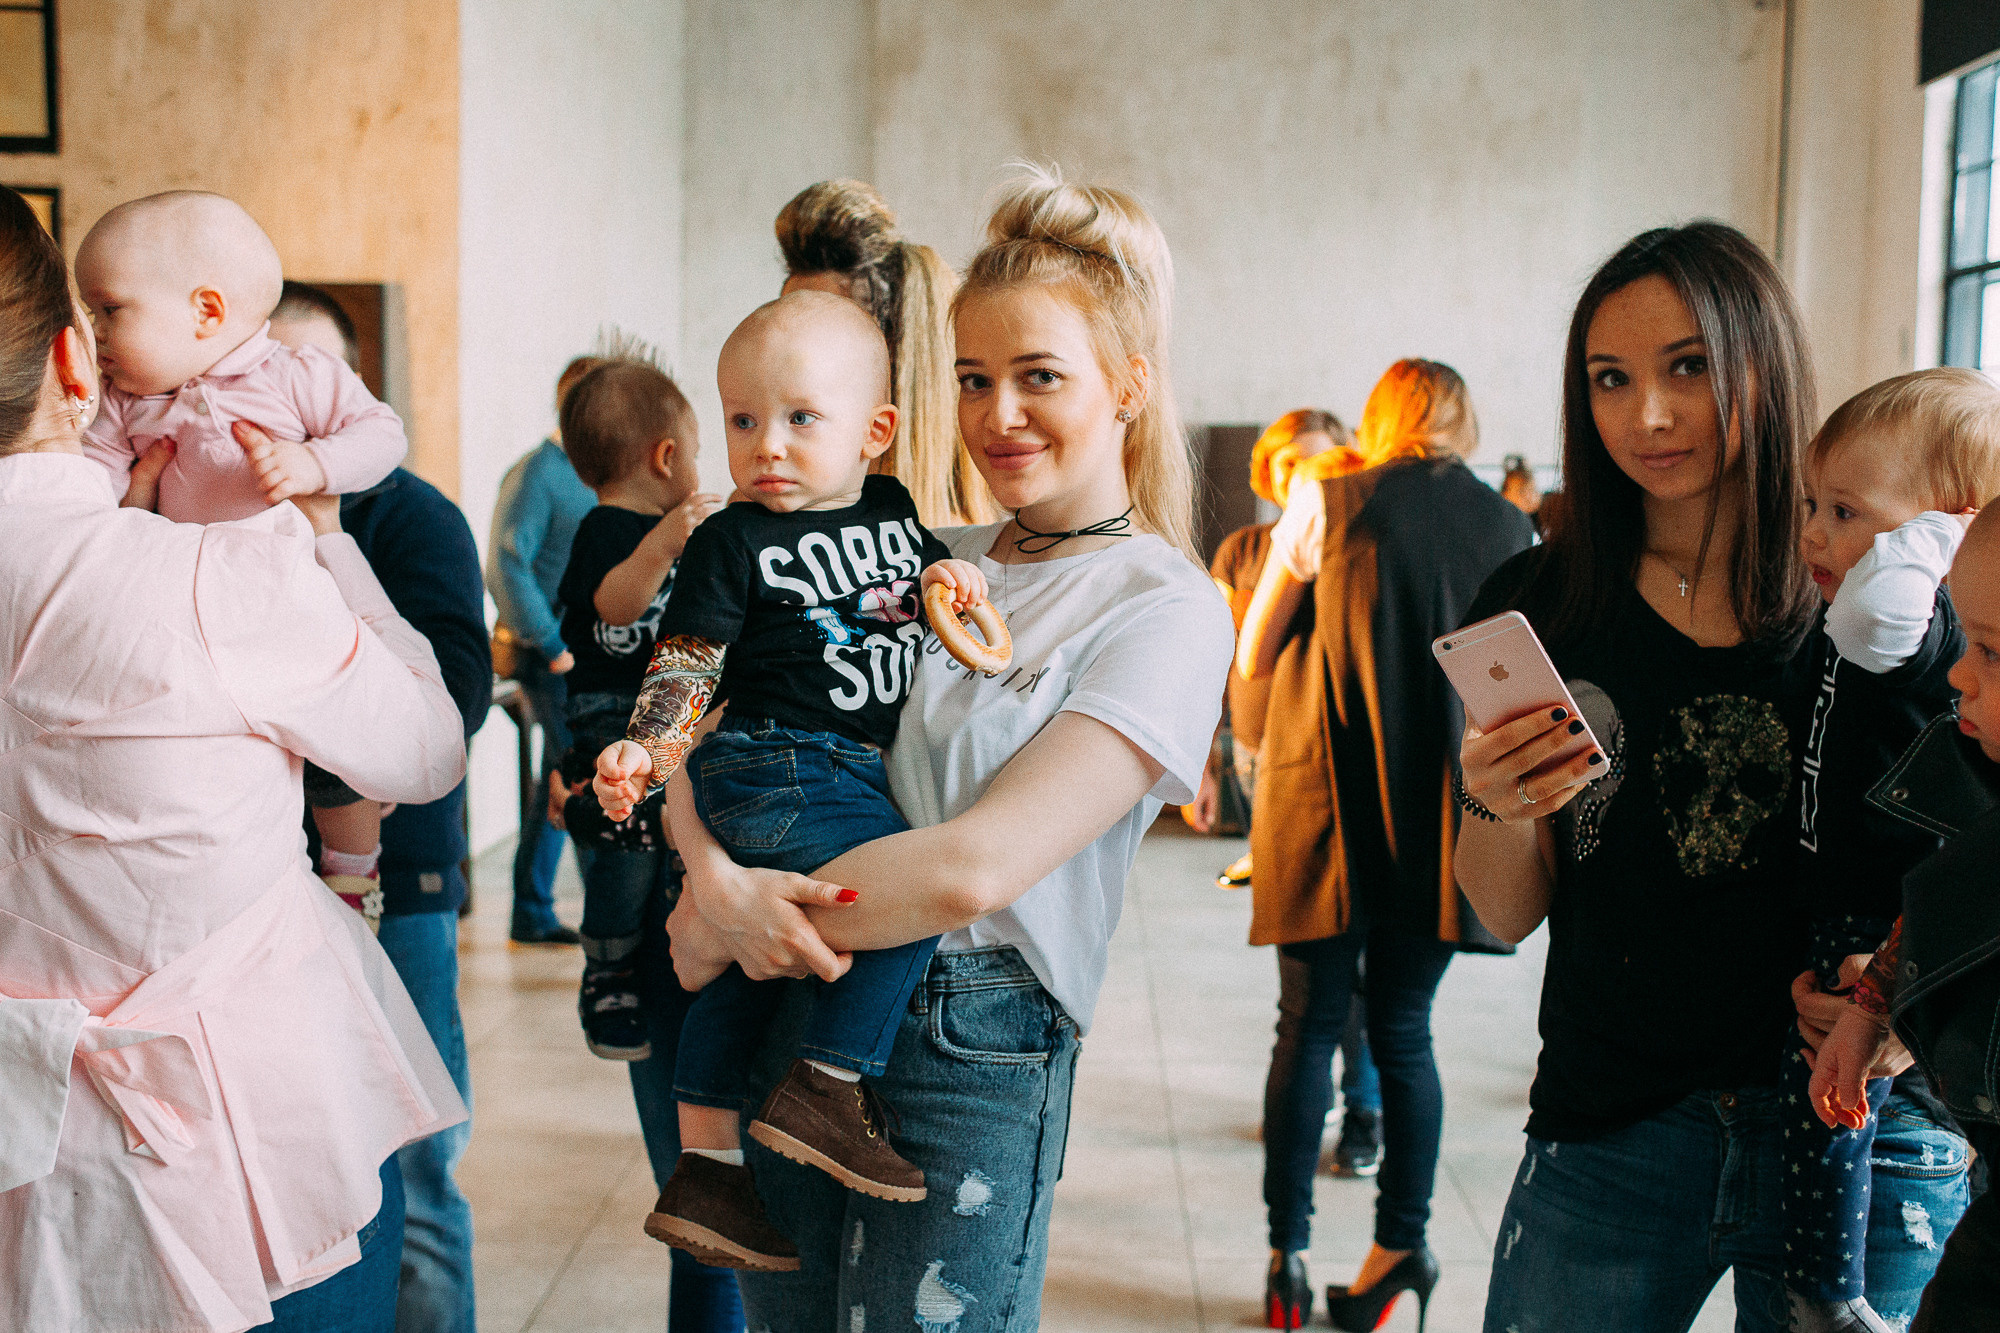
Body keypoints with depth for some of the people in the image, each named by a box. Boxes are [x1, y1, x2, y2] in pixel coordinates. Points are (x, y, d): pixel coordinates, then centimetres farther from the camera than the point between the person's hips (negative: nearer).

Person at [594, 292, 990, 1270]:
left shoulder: (894, 511, 12)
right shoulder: (732, 542, -5)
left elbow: (933, 577, 26)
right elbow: (684, 659, -5)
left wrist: (954, 576, 3)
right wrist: (645, 747, -19)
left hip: (859, 773, 6)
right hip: (775, 768, -6)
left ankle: (704, 1166, 19)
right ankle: (829, 1088, -13)